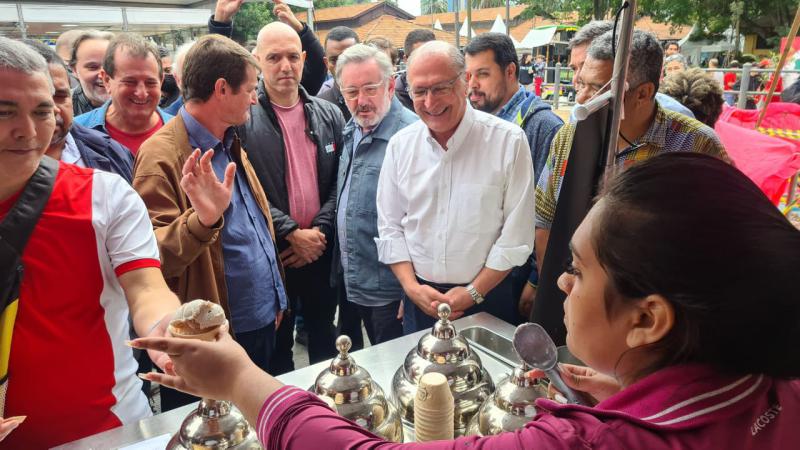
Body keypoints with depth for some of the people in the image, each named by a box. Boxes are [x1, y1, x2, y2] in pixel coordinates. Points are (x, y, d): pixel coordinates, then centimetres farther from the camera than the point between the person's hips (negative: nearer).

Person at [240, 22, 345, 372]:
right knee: (278, 342, 14)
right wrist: (292, 233, -15)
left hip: (321, 248, 4)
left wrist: (319, 231, -9)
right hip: (271, 251, -3)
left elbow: (340, 182, 3)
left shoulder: (329, 115, 4)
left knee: (324, 335, 21)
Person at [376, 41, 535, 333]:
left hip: (488, 294, -2)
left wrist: (474, 292, -11)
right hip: (419, 297, 3)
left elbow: (516, 233, -10)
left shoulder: (508, 141, -12)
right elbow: (390, 227, 4)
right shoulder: (400, 145, -2)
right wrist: (411, 286, -6)